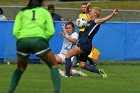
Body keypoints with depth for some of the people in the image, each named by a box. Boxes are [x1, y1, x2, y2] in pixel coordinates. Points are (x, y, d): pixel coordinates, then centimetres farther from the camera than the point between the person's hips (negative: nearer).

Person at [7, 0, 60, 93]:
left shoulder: (21, 13, 23)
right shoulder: (45, 12, 21)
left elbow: (15, 32, 11)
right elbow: (51, 31, 9)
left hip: (22, 41, 2)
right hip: (39, 40, -2)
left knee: (21, 68, 27)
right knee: (53, 65, 13)